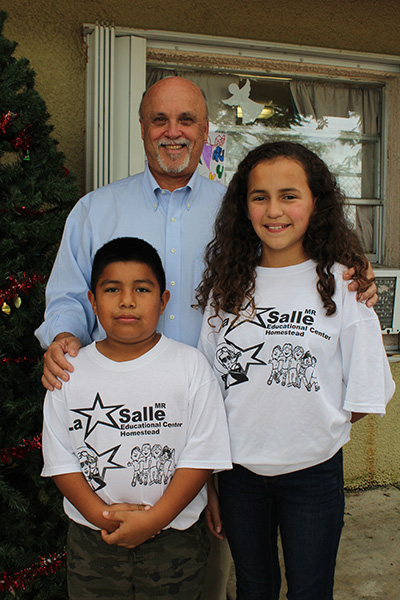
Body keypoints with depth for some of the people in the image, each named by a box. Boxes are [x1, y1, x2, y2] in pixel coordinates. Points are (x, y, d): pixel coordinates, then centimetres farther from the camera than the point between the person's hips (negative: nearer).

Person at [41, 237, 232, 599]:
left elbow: (202, 454, -9)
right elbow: (60, 459, -2)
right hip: (92, 541, 2)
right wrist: (101, 515, -14)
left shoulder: (190, 365, -8)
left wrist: (154, 519, -17)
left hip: (175, 539, -1)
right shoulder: (68, 371, -2)